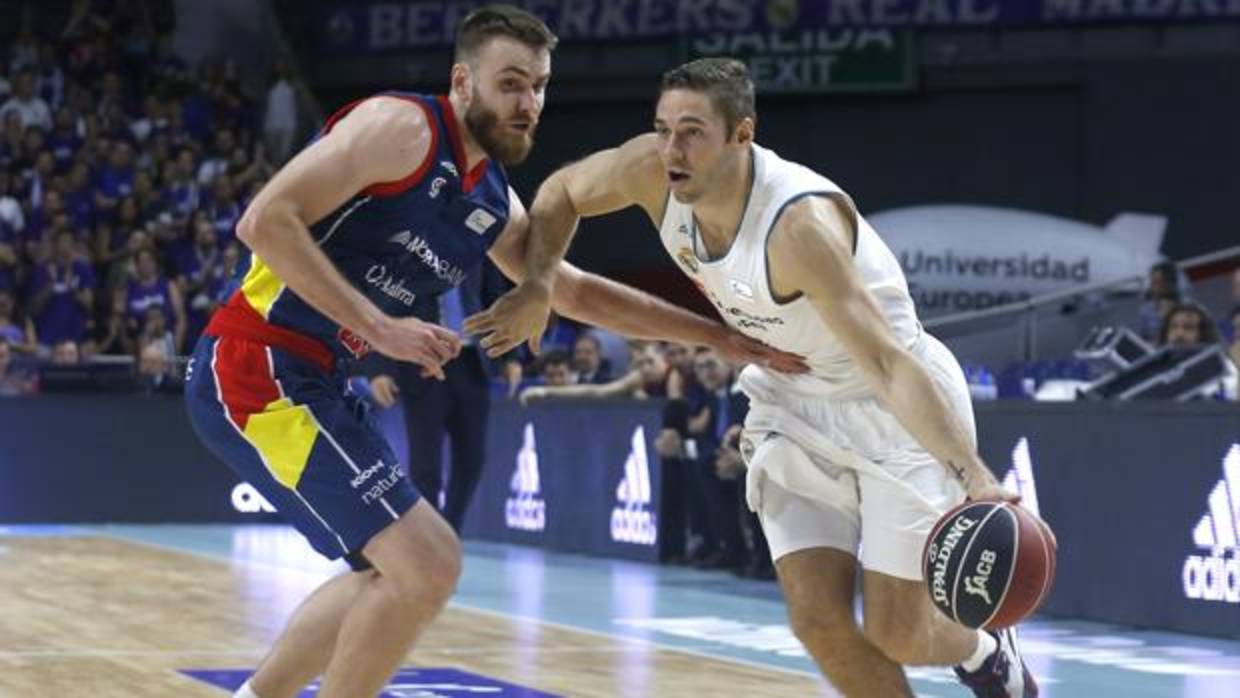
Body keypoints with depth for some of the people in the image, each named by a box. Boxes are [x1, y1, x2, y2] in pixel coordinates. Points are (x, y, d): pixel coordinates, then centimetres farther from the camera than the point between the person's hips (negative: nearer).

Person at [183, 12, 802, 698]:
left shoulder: (493, 205, 13)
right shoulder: (402, 127, -14)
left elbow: (579, 292, 25)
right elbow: (265, 220, -22)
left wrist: (719, 337, 22)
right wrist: (377, 325, -24)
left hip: (311, 380, 10)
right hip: (254, 366, -10)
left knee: (392, 568, 23)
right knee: (426, 565, -12)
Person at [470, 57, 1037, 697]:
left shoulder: (800, 222, -36)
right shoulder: (653, 170, -17)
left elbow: (888, 363, -42)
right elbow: (562, 192, 5)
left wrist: (973, 476, -52)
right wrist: (537, 285, -12)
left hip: (897, 406, -6)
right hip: (797, 403, 6)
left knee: (896, 636, -4)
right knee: (818, 621, -6)